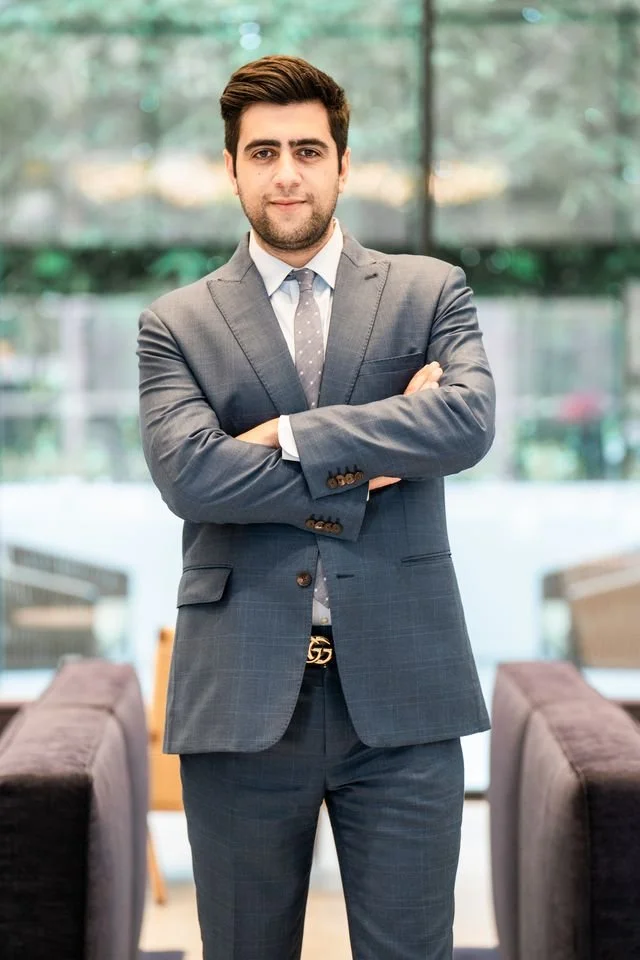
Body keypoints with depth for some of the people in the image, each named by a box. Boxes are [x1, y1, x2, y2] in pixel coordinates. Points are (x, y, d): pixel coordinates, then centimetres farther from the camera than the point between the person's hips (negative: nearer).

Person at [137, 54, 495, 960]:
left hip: (401, 691, 0)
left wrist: (292, 434, -11)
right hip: (243, 699, 0)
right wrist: (369, 456, -10)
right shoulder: (176, 324, 7)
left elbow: (469, 421, -11)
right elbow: (188, 472, -10)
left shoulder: (431, 292, 8)